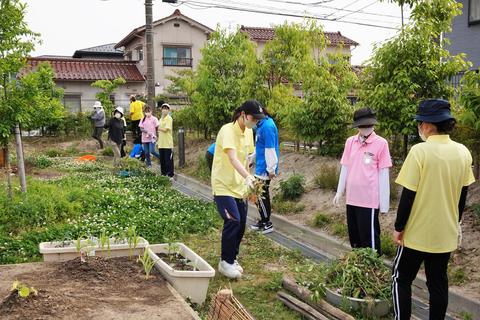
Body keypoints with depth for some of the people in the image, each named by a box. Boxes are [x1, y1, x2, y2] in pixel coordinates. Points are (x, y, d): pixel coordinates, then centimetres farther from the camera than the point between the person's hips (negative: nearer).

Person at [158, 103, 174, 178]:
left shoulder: (169, 119, -9)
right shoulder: (161, 119, 16)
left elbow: (165, 129, -18)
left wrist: (159, 128, -1)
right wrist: (158, 141, 14)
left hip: (168, 144, -7)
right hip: (161, 144, 7)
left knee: (168, 160, -3)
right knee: (162, 160, 12)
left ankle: (170, 174, 4)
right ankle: (163, 173, 22)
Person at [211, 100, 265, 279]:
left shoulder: (248, 132, 6)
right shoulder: (228, 130, -20)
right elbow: (233, 158, -33)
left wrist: (246, 181, 14)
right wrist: (248, 177, -46)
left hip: (239, 185, 8)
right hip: (223, 185, -8)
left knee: (241, 223, 8)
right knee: (233, 221, -15)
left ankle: (232, 258, 26)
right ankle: (225, 262, 2)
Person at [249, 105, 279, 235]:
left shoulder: (267, 126, -20)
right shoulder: (261, 125, 9)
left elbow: (270, 149, -21)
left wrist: (271, 169, -20)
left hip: (265, 169, -9)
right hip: (260, 167, 9)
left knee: (261, 195, 0)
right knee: (259, 195, 16)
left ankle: (267, 224, 12)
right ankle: (263, 221, 28)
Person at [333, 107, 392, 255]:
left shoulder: (381, 143, -9)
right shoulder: (350, 141, 3)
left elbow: (383, 173, -8)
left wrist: (384, 202, -8)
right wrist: (339, 192, 9)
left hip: (369, 199, -5)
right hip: (352, 198, 5)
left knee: (369, 237, 4)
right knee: (354, 235, 17)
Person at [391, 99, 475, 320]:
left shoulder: (420, 151, -18)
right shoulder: (463, 152, 0)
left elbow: (408, 194, -17)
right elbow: (463, 194, 9)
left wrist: (399, 227, -7)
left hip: (418, 233, -5)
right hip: (446, 233, 5)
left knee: (401, 279, 10)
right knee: (438, 283, 15)